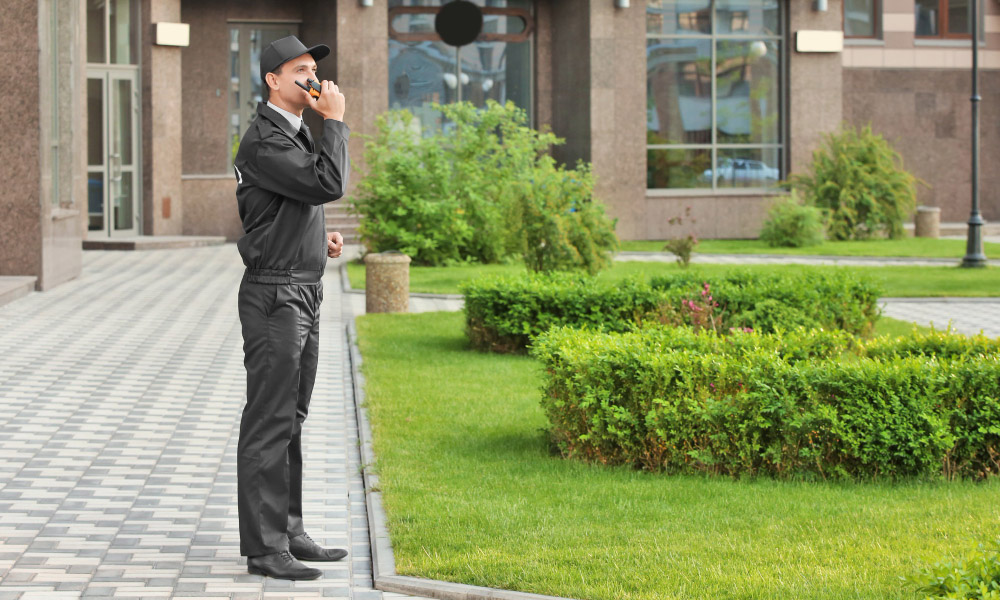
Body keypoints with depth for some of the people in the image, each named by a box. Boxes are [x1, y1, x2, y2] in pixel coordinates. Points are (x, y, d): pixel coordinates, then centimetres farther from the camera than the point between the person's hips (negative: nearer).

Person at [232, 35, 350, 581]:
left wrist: (321, 239, 10)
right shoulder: (263, 140, -16)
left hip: (303, 295, 10)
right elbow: (327, 185, -27)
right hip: (274, 296, -10)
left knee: (289, 421, 13)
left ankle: (288, 532, 20)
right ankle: (263, 549, -4)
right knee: (268, 425, -7)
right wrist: (335, 121, -16)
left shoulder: (295, 135, 17)